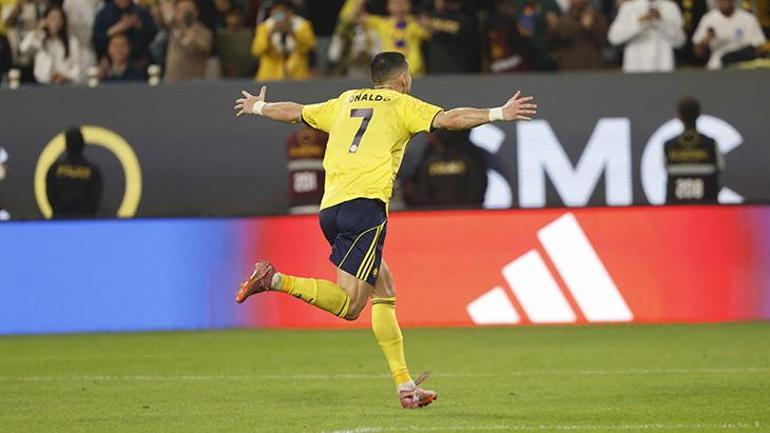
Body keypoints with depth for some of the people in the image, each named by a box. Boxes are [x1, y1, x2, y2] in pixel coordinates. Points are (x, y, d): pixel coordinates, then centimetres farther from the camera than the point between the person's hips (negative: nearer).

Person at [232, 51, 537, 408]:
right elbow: (447, 119, -4)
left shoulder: (345, 102, 25)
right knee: (349, 305, -11)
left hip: (330, 208, 7)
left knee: (384, 289, 13)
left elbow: (294, 112, 36)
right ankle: (275, 281, -26)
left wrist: (258, 107, 54)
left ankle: (405, 386, 8)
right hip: (365, 203, -7)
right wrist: (498, 114, -2)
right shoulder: (402, 105, 11)